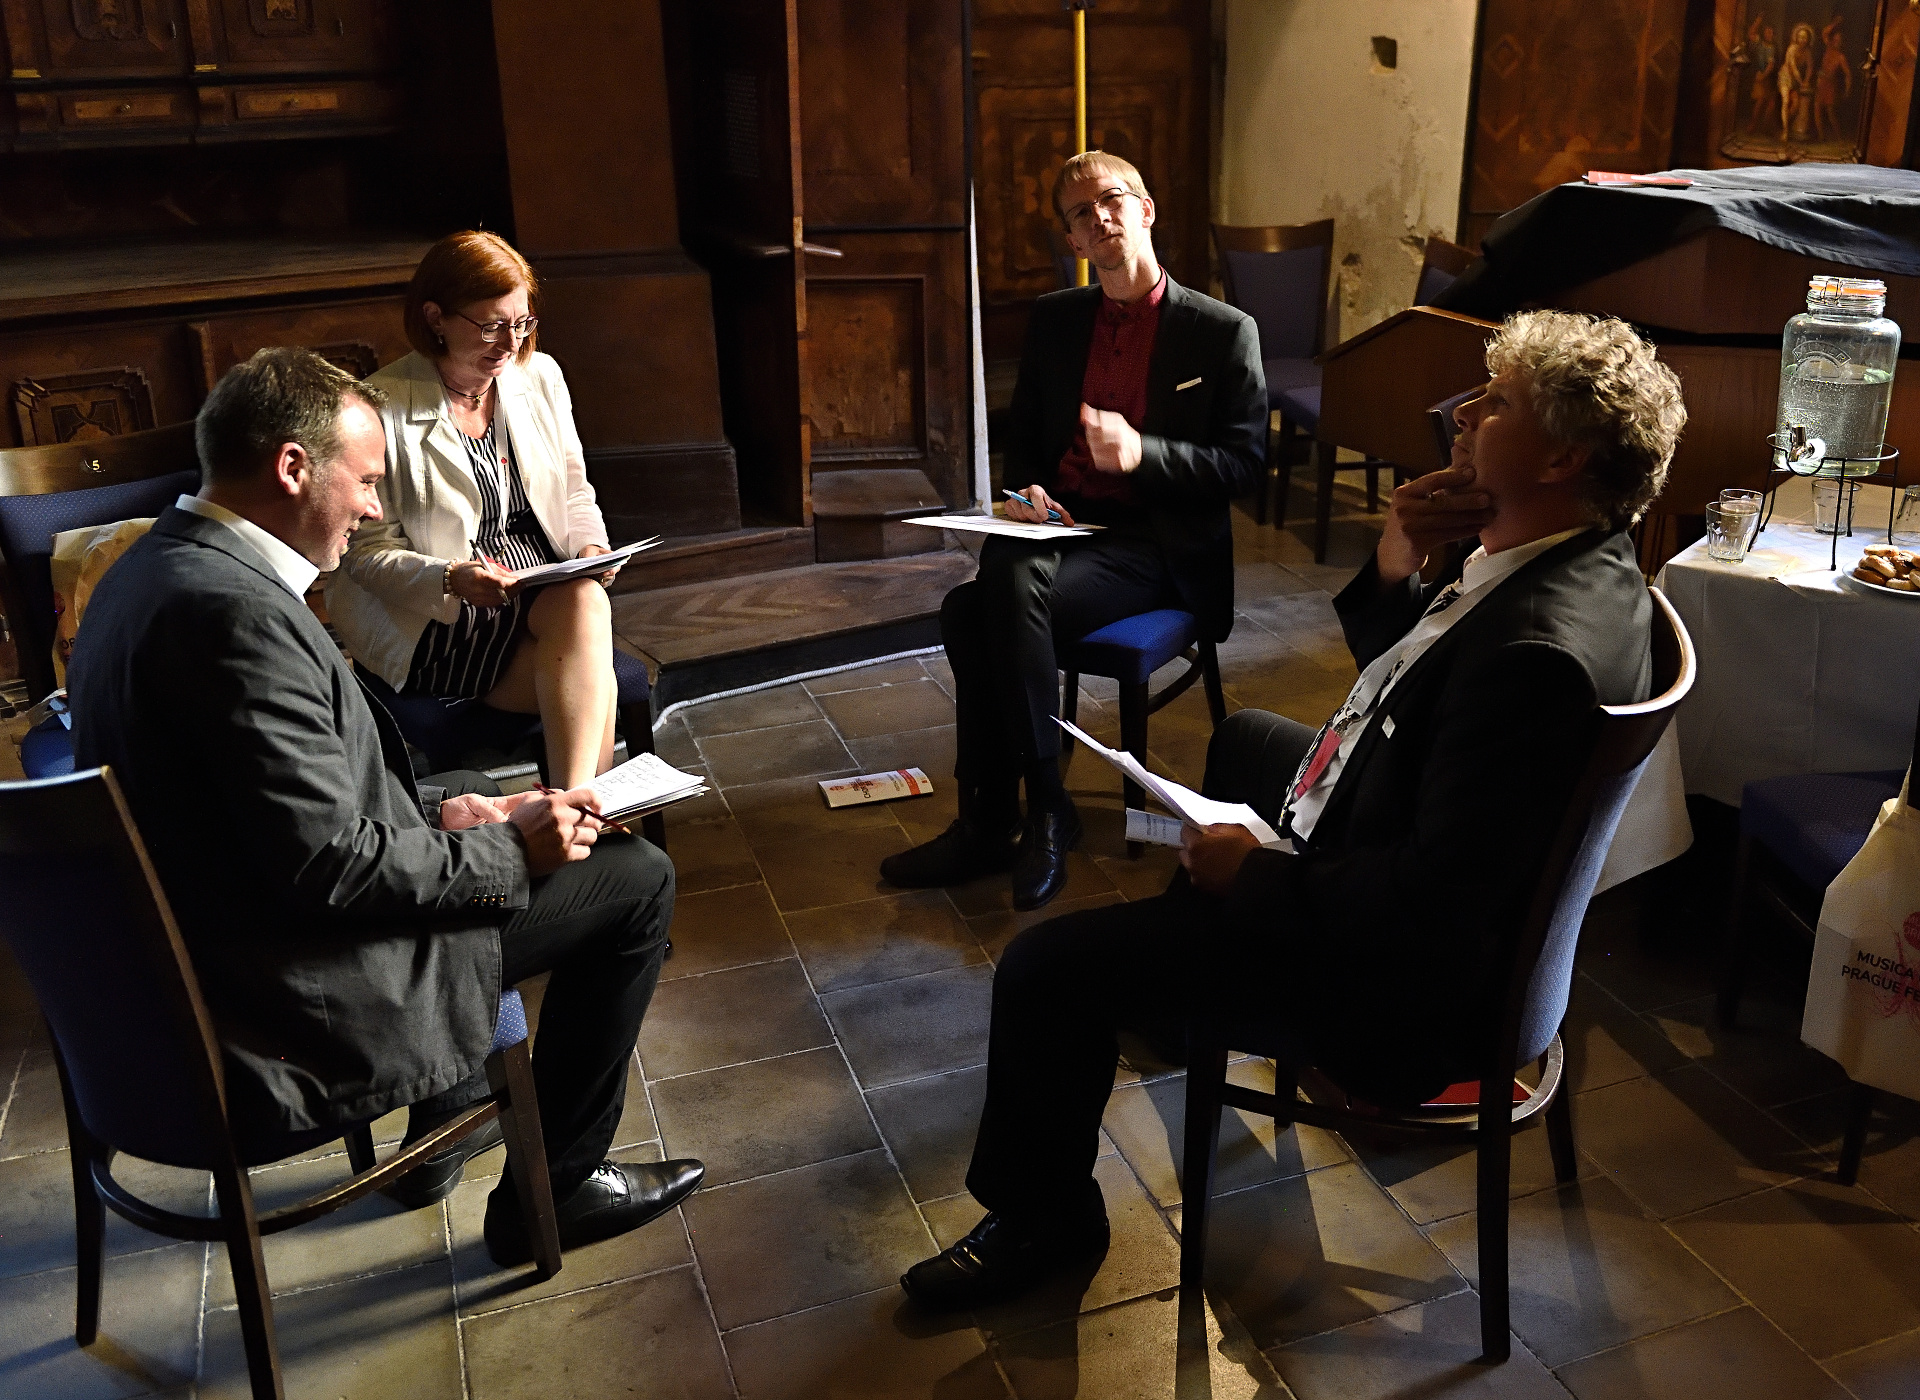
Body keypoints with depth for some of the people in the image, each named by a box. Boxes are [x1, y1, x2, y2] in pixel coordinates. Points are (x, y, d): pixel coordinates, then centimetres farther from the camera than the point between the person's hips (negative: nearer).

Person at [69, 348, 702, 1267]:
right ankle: (551, 1189, 12)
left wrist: (432, 813, 6)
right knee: (636, 879, -2)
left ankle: (447, 1129, 37)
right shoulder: (236, 613, -27)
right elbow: (330, 863, -26)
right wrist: (509, 851, -13)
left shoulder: (153, 570, 5)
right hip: (291, 1023, -10)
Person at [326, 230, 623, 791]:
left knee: (586, 599, -31)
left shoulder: (540, 376, 7)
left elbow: (575, 495, 16)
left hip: (548, 594, 5)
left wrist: (591, 548, -6)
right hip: (431, 617, -5)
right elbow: (370, 553, -7)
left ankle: (574, 806, -36)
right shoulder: (384, 409, -11)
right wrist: (452, 579, -25)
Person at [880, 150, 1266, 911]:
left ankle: (1044, 810, -21)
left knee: (1018, 589, -33)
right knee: (969, 606, -28)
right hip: (1061, 525, 5)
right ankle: (986, 823, -18)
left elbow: (1244, 461, -4)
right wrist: (1027, 488, -3)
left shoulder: (1224, 332, 0)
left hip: (1157, 546, -5)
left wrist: (1141, 452, -20)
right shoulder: (1054, 319, 14)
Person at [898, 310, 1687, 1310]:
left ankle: (1043, 1215, 17)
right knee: (1244, 739, 33)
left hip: (1399, 979, -11)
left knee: (1046, 967, -11)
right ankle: (1183, 996, 52)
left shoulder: (1541, 646, -34)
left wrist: (1257, 874, -20)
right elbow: (1401, 684, 10)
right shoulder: (1566, 558, -3)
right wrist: (1395, 572, -10)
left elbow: (1434, 898, -34)